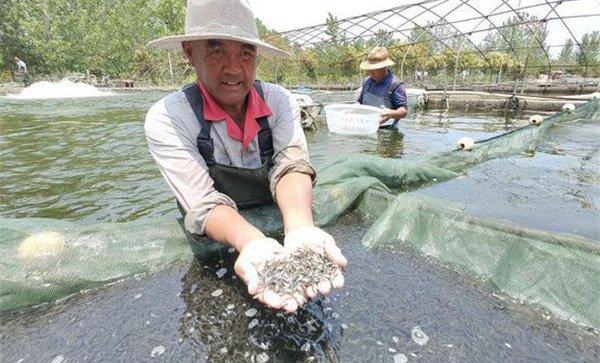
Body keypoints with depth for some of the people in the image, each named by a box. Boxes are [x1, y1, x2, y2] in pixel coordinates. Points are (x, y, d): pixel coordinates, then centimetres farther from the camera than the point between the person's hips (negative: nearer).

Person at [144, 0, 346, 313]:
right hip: (214, 244, 0)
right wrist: (253, 243, -44)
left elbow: (291, 165, -21)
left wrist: (300, 229, -41)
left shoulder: (279, 101, -8)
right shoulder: (166, 118, -17)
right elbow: (204, 204, -24)